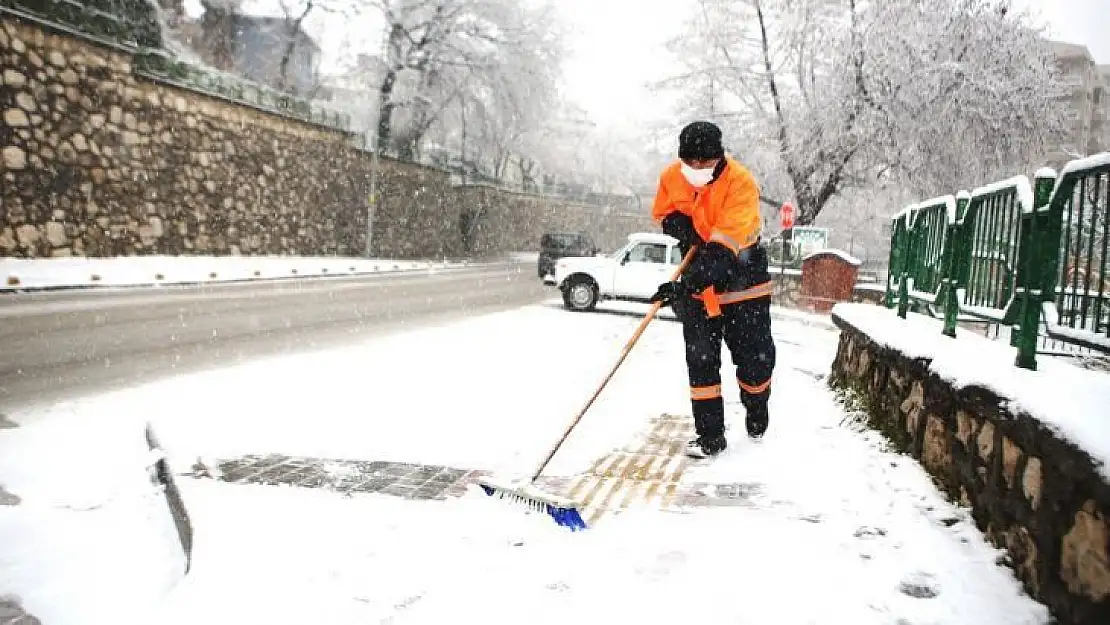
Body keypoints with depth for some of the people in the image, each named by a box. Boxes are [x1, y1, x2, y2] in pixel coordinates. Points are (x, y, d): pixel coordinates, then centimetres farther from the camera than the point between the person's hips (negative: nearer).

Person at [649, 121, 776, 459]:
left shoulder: (740, 182, -25)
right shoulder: (671, 177, -9)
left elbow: (725, 246, -32)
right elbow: (662, 214, 10)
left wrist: (685, 284, -39)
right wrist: (681, 225, -15)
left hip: (742, 278, -3)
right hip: (697, 280, 3)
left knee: (755, 354, 4)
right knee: (701, 358, -1)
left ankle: (756, 410, 35)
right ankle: (710, 435, 7)